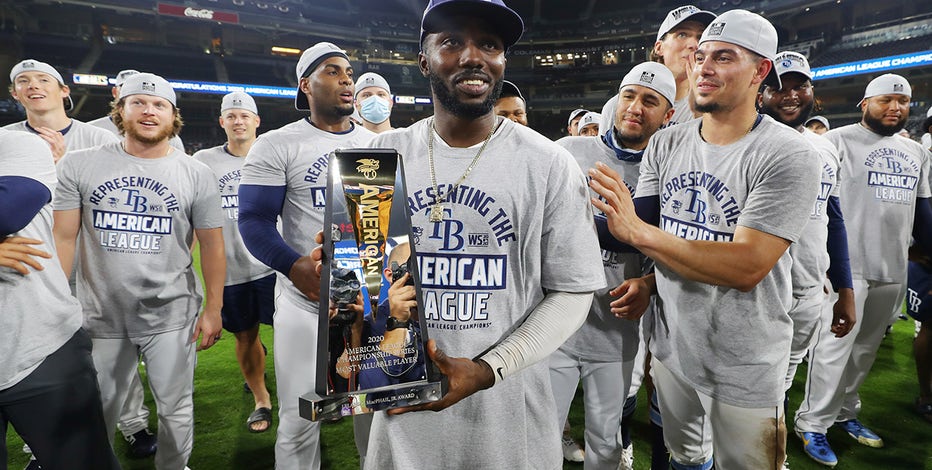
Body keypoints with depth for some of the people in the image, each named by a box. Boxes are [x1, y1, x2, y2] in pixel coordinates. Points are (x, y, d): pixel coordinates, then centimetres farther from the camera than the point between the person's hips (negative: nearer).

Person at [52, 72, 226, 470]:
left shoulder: (196, 175, -2)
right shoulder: (79, 166, 1)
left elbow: (211, 245, 0)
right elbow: (64, 238, 1)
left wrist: (213, 309, -2)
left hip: (171, 317, -1)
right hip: (100, 317, 1)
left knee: (176, 410, 10)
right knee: (96, 415, 17)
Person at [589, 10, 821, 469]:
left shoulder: (787, 155, -18)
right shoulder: (666, 144, -2)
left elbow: (747, 267, -26)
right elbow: (638, 229, 0)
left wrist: (638, 231, -33)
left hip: (744, 369, -4)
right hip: (670, 347, 5)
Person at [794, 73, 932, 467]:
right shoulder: (838, 141, -6)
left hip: (893, 269, 7)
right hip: (845, 265, -6)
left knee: (865, 349, 14)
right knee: (834, 347, -5)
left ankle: (844, 412, 28)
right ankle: (812, 424, 5)